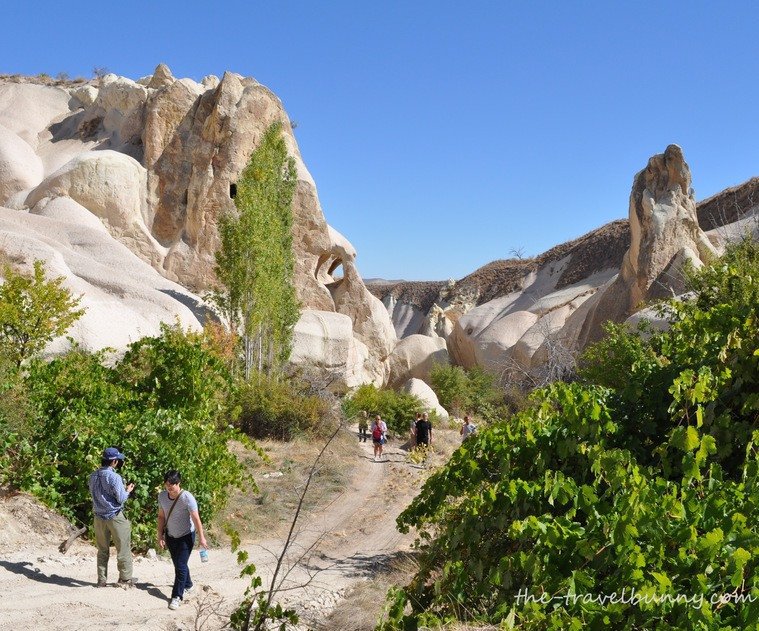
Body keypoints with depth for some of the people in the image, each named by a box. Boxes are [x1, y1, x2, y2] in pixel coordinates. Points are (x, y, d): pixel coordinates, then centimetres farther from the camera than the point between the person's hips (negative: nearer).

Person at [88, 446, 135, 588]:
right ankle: (125, 579, 11)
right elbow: (121, 498, -17)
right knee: (123, 549, 6)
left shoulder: (93, 476, 0)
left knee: (102, 550, 15)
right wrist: (128, 490, 3)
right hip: (114, 516, -6)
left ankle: (102, 580, 18)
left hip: (99, 516, 6)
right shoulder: (114, 477, -19)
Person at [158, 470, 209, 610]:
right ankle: (187, 585, 42)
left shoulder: (187, 497, -26)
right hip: (170, 536, 6)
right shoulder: (162, 496, -9)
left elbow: (196, 518, -23)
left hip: (186, 536, -6)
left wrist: (201, 538, -22)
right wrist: (160, 536, 1)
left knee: (180, 565, -9)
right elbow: (161, 517, 2)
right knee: (177, 563, 18)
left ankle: (177, 596, 0)